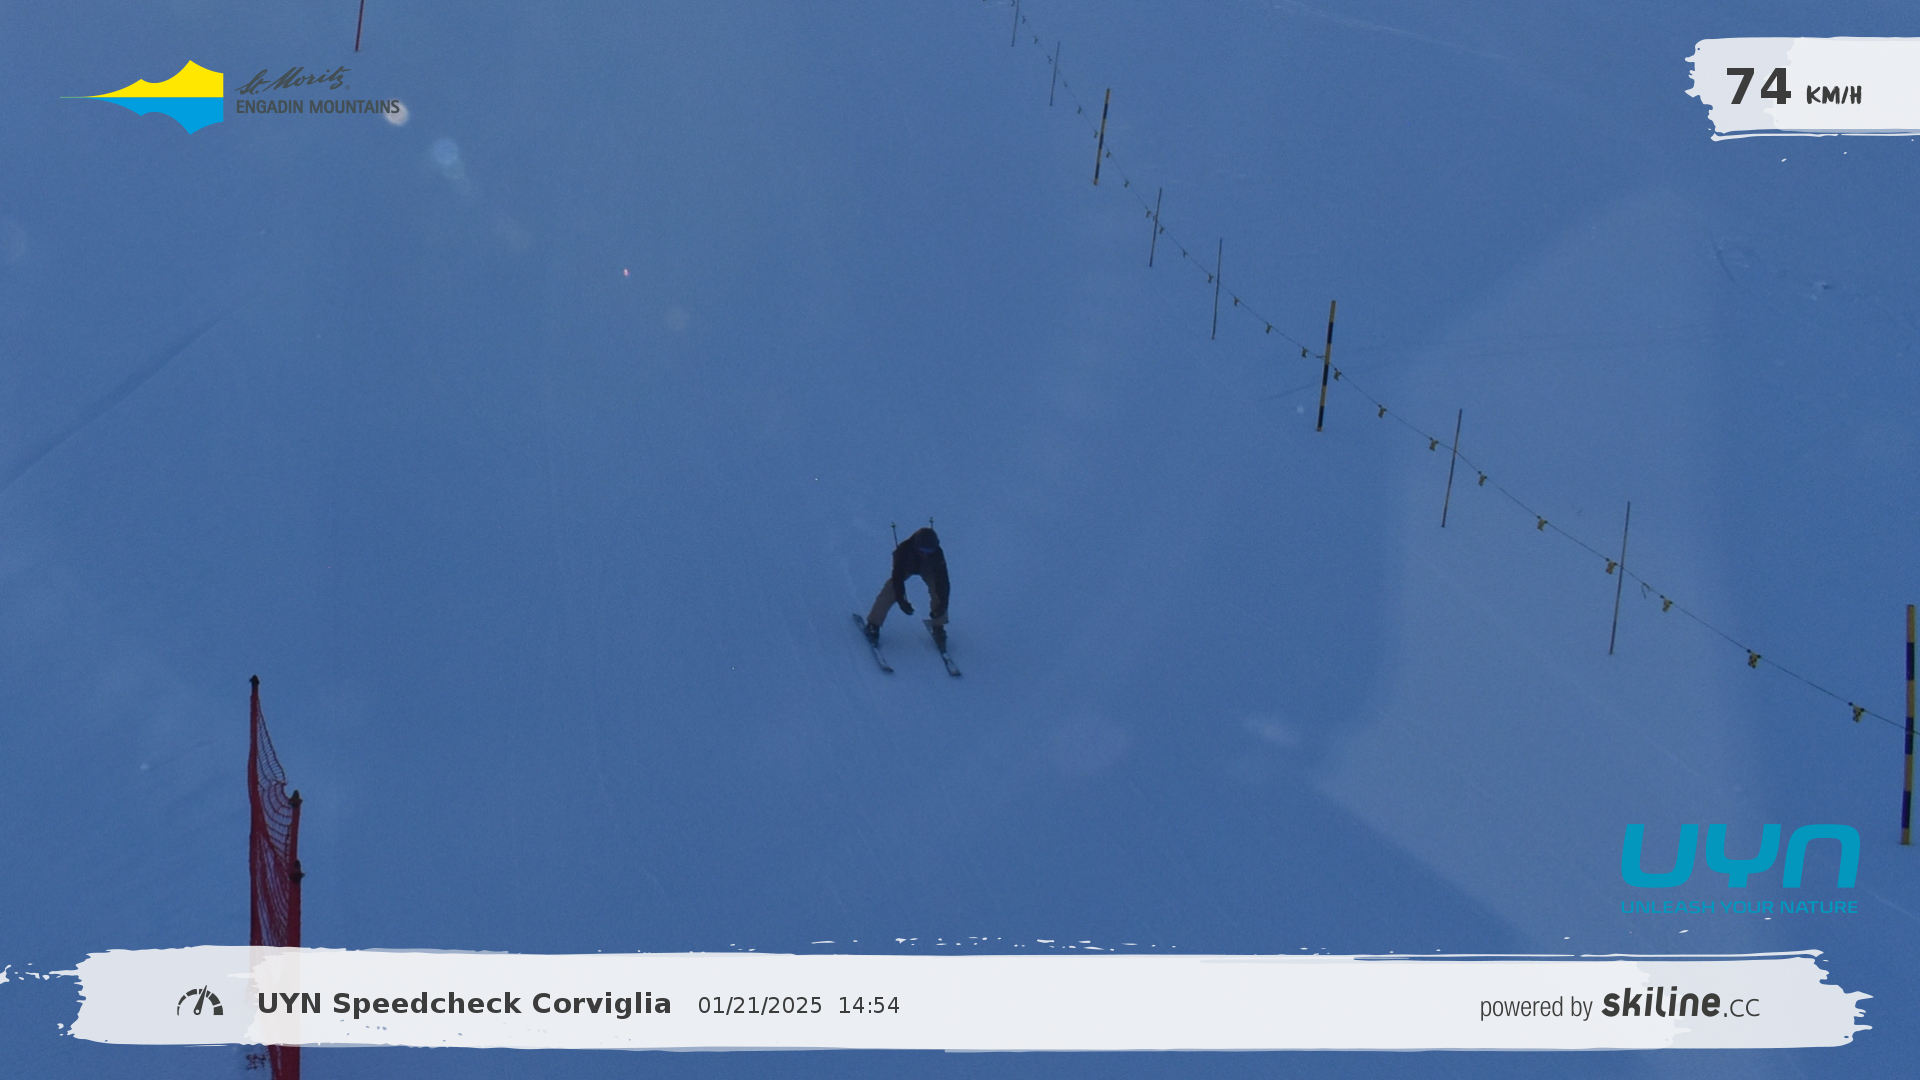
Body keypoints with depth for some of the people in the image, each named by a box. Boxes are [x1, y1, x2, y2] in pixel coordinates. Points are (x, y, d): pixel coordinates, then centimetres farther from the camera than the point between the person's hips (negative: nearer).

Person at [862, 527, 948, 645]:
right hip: (905, 567, -1)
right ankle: (873, 625, -5)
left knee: (938, 592, -20)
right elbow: (897, 577, -37)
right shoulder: (904, 550, -42)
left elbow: (943, 581, -36)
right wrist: (901, 601, -43)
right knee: (891, 590, -19)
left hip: (927, 569, 1)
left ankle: (938, 627, -1)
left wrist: (942, 604, -42)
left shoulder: (937, 554, -38)